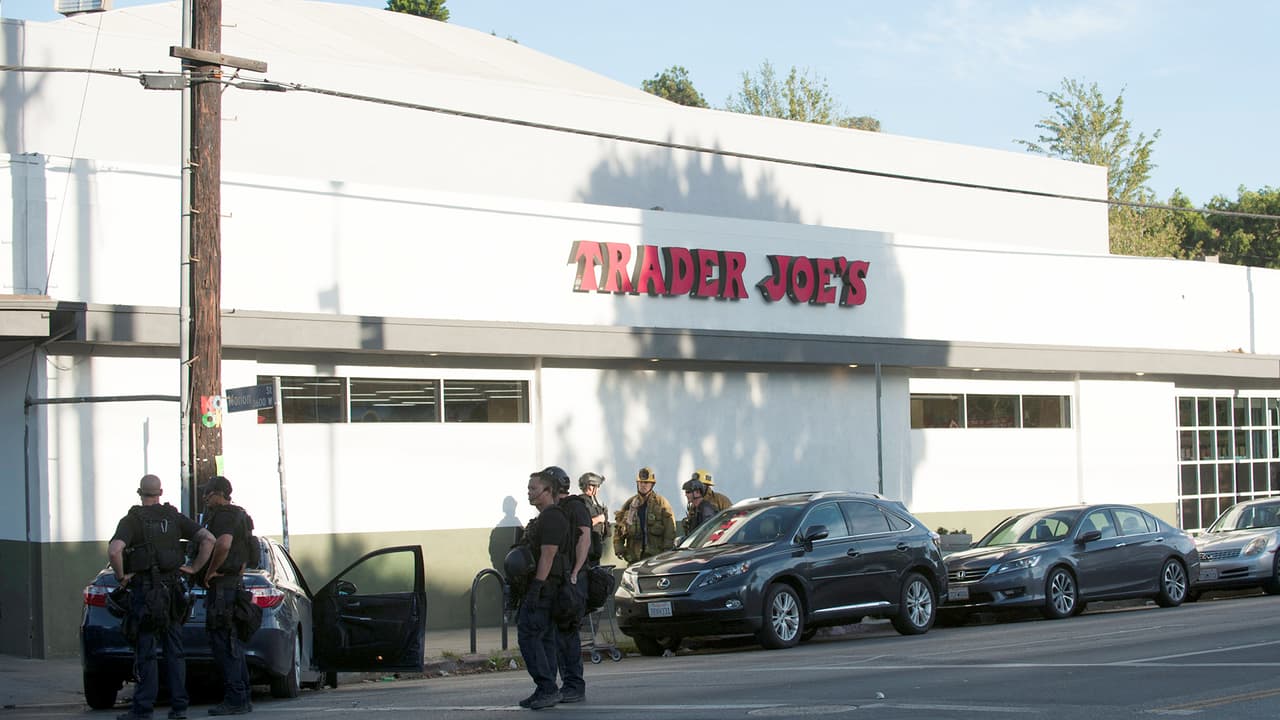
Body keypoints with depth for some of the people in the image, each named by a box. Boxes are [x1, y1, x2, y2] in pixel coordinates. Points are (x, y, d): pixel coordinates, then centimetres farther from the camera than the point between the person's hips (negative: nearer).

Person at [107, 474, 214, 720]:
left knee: (146, 651, -2)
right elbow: (208, 539, -2)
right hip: (172, 588, 4)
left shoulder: (131, 520, -5)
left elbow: (114, 551, -21)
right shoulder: (174, 517, 6)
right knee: (175, 650, 7)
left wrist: (121, 577, -7)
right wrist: (194, 568, 4)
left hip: (144, 589, -4)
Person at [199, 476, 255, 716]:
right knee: (233, 644, 14)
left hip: (223, 586, -10)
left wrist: (210, 571, -20)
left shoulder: (224, 516, -13)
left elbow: (223, 544, -32)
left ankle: (234, 700, -10)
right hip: (236, 583, 10)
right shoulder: (240, 515, 20)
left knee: (224, 644, -9)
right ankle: (242, 699, 17)